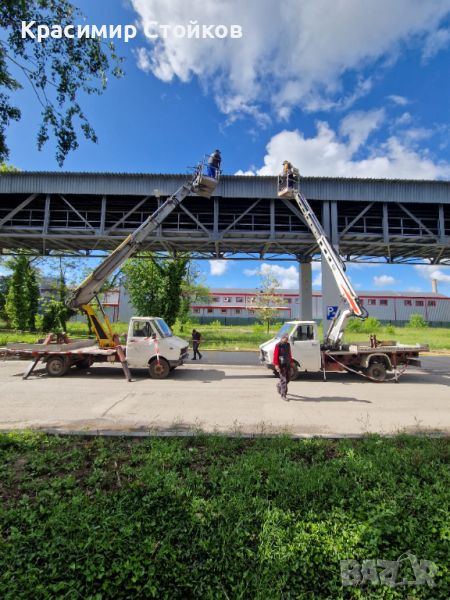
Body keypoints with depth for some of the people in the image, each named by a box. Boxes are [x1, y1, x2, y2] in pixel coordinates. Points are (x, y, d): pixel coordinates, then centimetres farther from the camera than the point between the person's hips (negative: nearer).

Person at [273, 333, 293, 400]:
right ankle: (283, 395, 0)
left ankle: (279, 386, 42)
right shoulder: (278, 345, -12)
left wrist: (291, 362, 18)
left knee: (287, 379, 14)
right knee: (283, 379, -7)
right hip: (281, 365, -7)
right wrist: (276, 364, -21)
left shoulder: (288, 344, 9)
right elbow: (275, 355, -15)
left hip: (287, 364, 7)